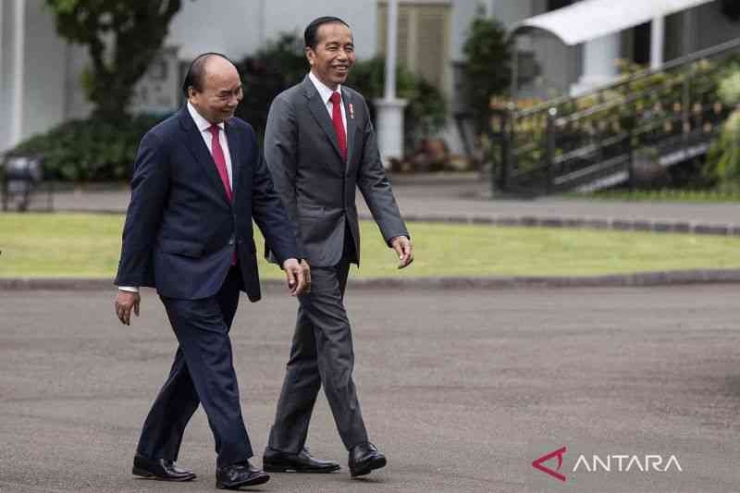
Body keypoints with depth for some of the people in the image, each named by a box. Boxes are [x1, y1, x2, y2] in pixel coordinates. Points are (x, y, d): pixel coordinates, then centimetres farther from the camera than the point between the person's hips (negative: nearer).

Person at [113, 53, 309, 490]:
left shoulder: (243, 134, 8)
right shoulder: (164, 141, -10)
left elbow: (265, 199, 9)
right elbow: (142, 215, -7)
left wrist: (288, 254, -4)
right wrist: (130, 282, -6)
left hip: (228, 273, 7)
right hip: (186, 273, -7)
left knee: (195, 366, 11)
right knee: (215, 364, -13)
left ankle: (154, 455, 22)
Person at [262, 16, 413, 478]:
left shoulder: (356, 105, 12)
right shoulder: (289, 106, -9)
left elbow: (373, 176, 11)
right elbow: (278, 184, -11)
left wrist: (396, 231, -3)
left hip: (341, 240, 8)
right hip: (310, 239, -8)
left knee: (311, 349, 11)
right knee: (335, 341, -12)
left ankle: (284, 448, 17)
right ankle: (358, 446, -12)